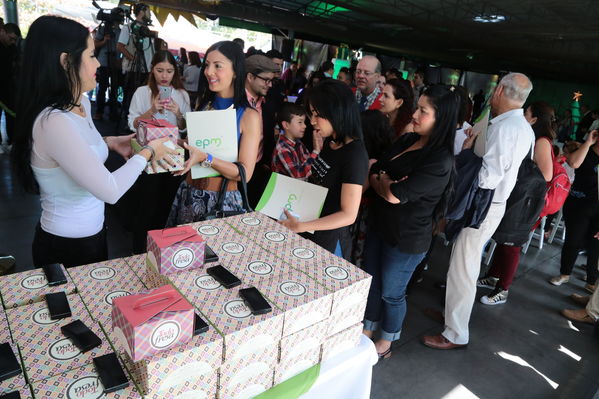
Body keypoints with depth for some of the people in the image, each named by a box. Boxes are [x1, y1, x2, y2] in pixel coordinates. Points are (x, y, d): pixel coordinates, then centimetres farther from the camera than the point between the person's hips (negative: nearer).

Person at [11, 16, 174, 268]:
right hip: (66, 246, -8)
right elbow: (110, 191, -30)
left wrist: (110, 142, 2)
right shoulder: (54, 122, -30)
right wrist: (147, 152, -17)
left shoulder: (81, 104, -1)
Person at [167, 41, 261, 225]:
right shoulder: (204, 104, 4)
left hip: (222, 200, -5)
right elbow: (193, 144, 14)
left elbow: (245, 173, -18)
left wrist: (205, 158, -28)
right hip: (188, 193, 5)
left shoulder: (249, 116, -13)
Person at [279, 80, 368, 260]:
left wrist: (300, 226, -26)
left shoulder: (355, 155, -23)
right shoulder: (330, 142, 2)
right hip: (311, 232, 7)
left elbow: (348, 215, -23)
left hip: (330, 242, -7)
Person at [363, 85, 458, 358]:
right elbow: (373, 172, 4)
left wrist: (379, 180, -7)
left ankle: (385, 343, 37)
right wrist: (386, 182, -17)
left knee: (391, 292, 11)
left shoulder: (440, 161, -23)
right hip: (379, 224, 7)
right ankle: (367, 331, 43)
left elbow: (395, 195, -26)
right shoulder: (407, 140, 1)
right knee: (371, 282, 20)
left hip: (407, 238, -7)